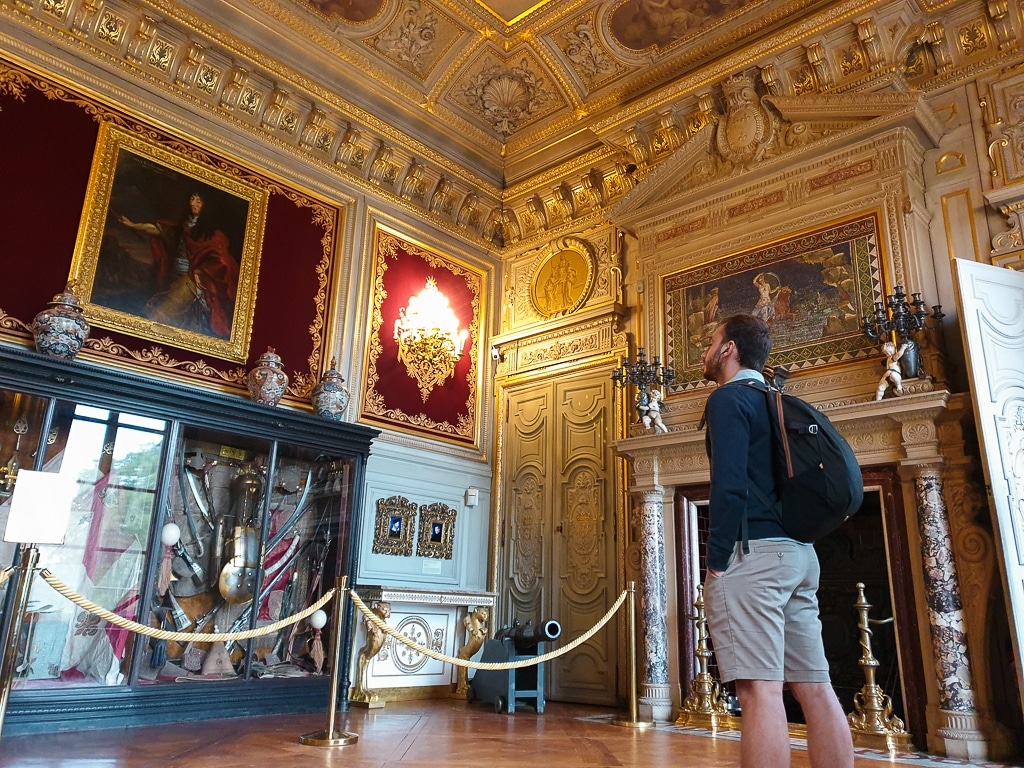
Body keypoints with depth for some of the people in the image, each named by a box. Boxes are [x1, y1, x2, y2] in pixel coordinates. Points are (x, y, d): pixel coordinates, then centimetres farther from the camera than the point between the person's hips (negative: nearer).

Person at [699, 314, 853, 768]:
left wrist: (717, 560, -13)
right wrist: (793, 540, 22)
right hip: (797, 552, 9)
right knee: (814, 687, 8)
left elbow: (729, 485, -16)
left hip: (752, 552, -9)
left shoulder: (729, 398, -5)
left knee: (760, 689, -10)